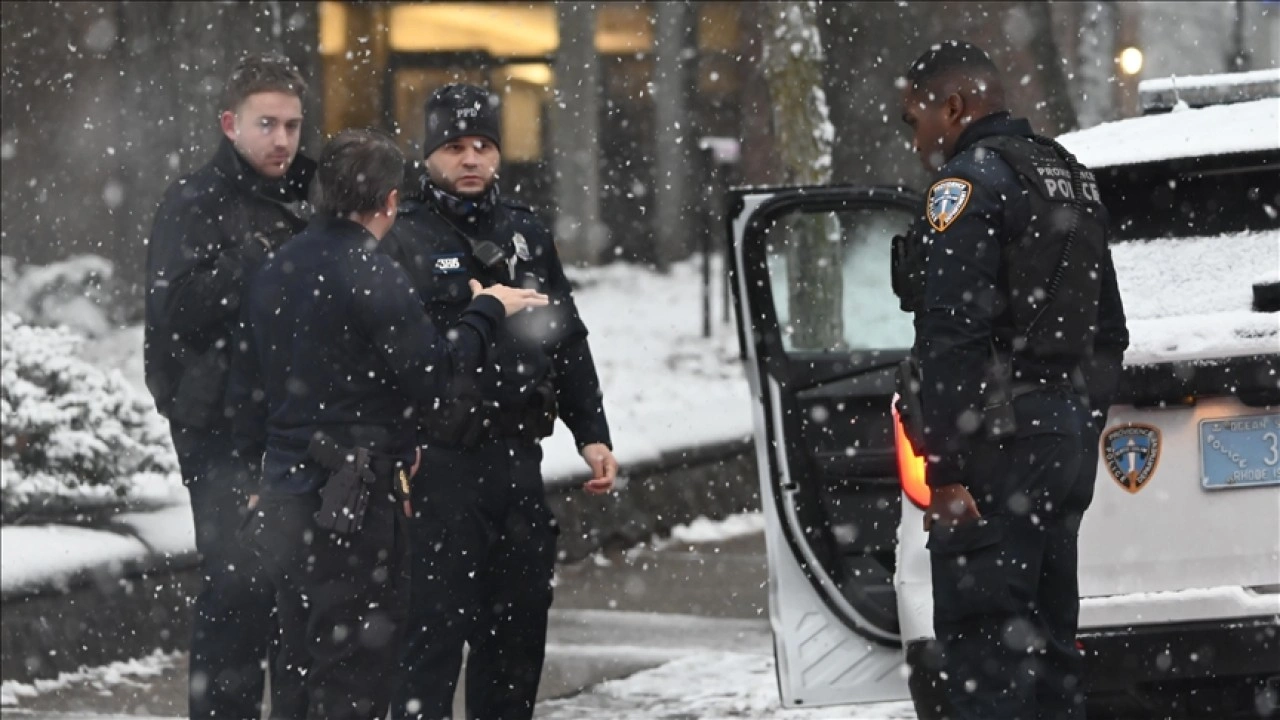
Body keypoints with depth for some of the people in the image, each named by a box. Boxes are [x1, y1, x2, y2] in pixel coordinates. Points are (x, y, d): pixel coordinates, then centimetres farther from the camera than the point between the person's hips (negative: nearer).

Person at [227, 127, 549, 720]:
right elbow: (429, 373, -17)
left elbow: (246, 388, 16)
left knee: (305, 664, 15)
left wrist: (257, 467, 25)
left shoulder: (274, 273, 11)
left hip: (284, 492, 8)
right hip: (355, 503, -8)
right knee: (357, 671, -3)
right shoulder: (370, 278, -15)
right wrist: (486, 312, -4)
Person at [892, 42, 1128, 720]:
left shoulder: (968, 181, -12)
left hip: (1000, 439, -9)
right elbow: (1108, 327, 23)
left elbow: (957, 335, -20)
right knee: (1045, 635, 14)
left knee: (982, 638, -9)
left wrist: (946, 467, -21)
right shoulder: (1071, 176, 18)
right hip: (1069, 429, 9)